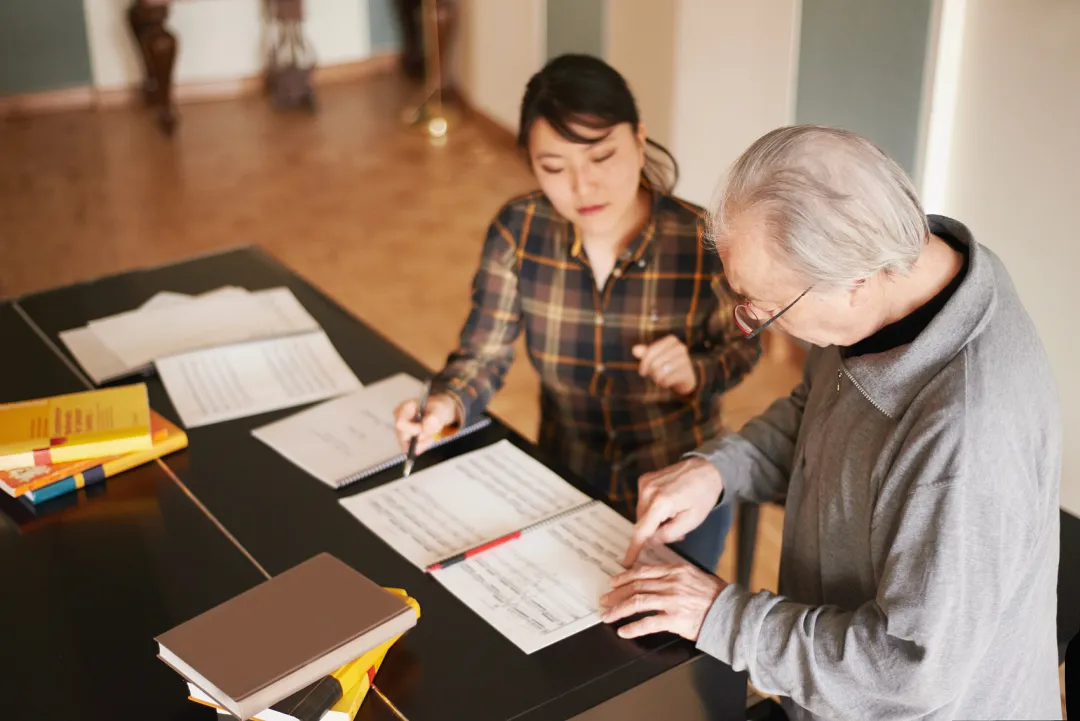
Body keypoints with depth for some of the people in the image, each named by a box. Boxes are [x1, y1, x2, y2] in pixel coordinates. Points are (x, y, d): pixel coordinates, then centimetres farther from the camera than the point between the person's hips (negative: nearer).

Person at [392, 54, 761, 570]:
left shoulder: (703, 243, -22)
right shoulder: (518, 231, -15)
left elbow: (742, 347, -4)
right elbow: (482, 355, -10)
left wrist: (694, 373, -25)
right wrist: (445, 405, -31)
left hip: (680, 492, -2)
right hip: (565, 482, 2)